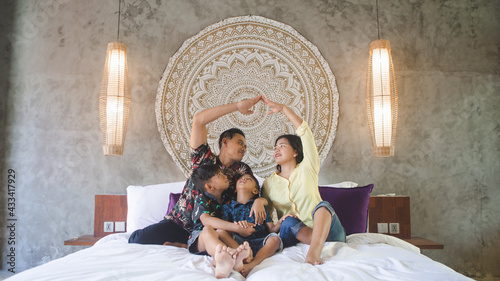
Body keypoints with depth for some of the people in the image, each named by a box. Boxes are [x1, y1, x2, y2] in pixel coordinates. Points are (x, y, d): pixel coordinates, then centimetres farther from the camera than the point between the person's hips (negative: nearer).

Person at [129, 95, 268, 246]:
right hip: (179, 222, -1)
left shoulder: (242, 171, 8)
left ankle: (183, 245, -10)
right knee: (137, 238, -22)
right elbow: (198, 120, -10)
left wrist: (259, 201, -24)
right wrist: (237, 106, -12)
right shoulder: (204, 158, 1)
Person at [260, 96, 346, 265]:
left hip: (323, 227, -1)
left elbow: (305, 133, -5)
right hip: (294, 236, 2)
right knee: (288, 222, -31)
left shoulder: (307, 170, 5)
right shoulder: (269, 183, 11)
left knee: (323, 205, -33)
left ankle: (313, 252, -56)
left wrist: (283, 108, -7)